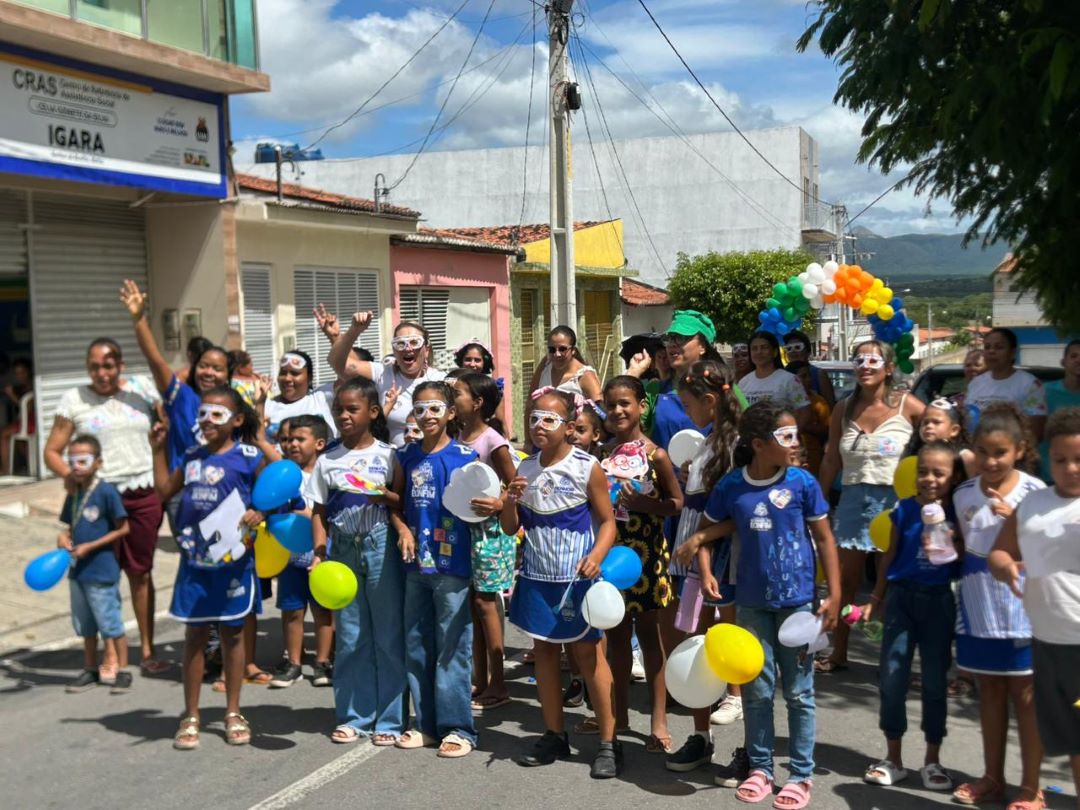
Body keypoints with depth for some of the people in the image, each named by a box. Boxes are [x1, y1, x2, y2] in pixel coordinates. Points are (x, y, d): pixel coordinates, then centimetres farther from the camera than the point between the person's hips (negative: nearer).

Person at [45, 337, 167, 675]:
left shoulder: (140, 394, 10)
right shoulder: (74, 399, 2)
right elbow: (52, 451, 0)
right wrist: (70, 474, -20)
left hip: (144, 495, 2)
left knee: (141, 573, 8)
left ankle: (147, 650, 16)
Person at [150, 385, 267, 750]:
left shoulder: (249, 457, -6)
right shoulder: (192, 457, 9)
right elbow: (164, 490, 17)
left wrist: (258, 514, -22)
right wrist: (158, 450, 13)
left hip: (233, 559, -3)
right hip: (195, 559, 4)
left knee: (232, 634, 9)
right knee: (195, 635, 9)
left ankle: (233, 713, 23)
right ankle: (190, 716, 20)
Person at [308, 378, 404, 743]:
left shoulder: (386, 455, 0)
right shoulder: (327, 460, 7)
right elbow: (319, 511, 7)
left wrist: (387, 496, -20)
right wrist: (319, 552, -4)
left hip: (380, 546, -3)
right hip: (343, 548, 3)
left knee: (389, 634, 2)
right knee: (349, 637, 10)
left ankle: (390, 719, 11)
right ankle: (354, 717, 20)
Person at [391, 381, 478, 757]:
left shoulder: (464, 456, -4)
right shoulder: (408, 456, 8)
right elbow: (395, 502, 16)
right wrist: (402, 529, -2)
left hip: (452, 564, -5)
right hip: (417, 563, 5)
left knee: (452, 648, 0)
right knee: (416, 645, 12)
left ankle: (457, 727, 10)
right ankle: (427, 723, 25)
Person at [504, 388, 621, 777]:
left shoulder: (587, 468, -10)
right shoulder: (525, 469, 5)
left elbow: (607, 521, -6)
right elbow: (510, 528, 9)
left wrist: (596, 556, -23)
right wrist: (511, 500, -11)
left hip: (576, 577, -5)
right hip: (536, 576, 5)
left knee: (589, 654, 0)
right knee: (544, 650, 13)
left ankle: (608, 742, 10)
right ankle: (554, 735, 26)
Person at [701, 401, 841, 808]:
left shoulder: (802, 482, -8)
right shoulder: (730, 486, -5)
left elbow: (824, 539, -2)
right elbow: (707, 529, 10)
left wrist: (834, 595, -6)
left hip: (797, 600, -1)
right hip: (752, 602, 2)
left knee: (799, 692, 8)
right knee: (756, 690, 12)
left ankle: (801, 774, 21)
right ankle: (760, 768, 27)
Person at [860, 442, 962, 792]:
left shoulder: (958, 513, -4)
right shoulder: (905, 510, -1)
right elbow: (890, 556, 6)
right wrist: (876, 599, 10)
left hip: (939, 601, -1)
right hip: (901, 596, 1)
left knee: (935, 682, 9)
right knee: (892, 679, 4)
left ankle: (932, 760, 23)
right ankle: (893, 758, 18)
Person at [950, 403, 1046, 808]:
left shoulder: (1034, 492, -9)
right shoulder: (965, 494, 4)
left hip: (1021, 604, -4)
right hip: (978, 603, 4)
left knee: (1025, 694, 4)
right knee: (989, 690, 15)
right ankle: (992, 777, 27)